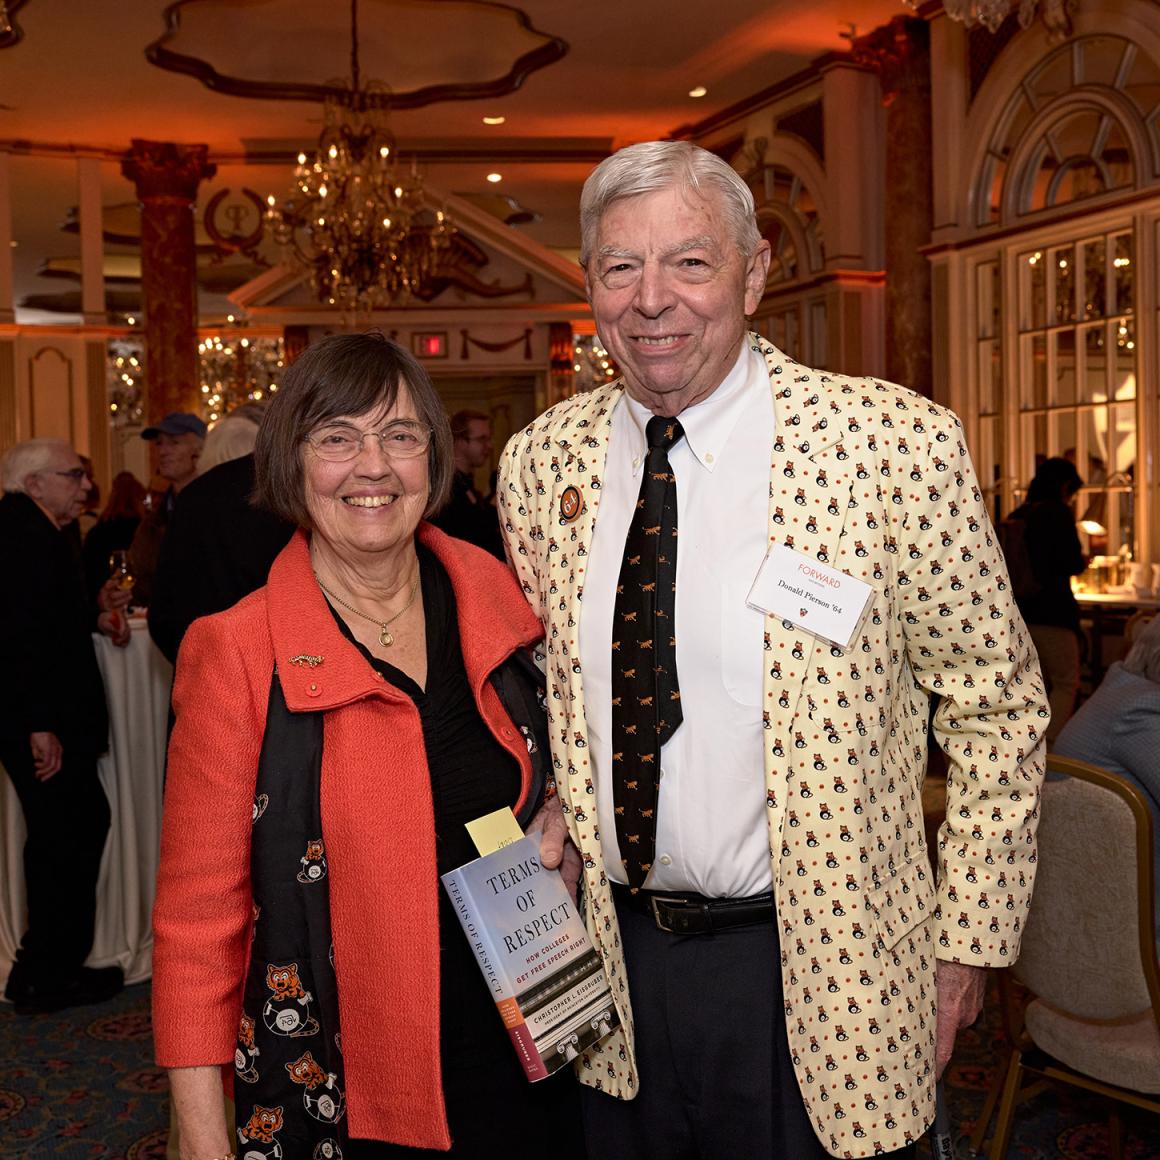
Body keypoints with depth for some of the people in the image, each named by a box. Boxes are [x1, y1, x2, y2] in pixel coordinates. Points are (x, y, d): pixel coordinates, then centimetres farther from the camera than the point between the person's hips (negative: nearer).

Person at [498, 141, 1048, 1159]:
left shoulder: (895, 444, -14)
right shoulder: (540, 462, -2)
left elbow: (998, 708, -5)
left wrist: (967, 944, -4)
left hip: (813, 974, -3)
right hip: (608, 967, 4)